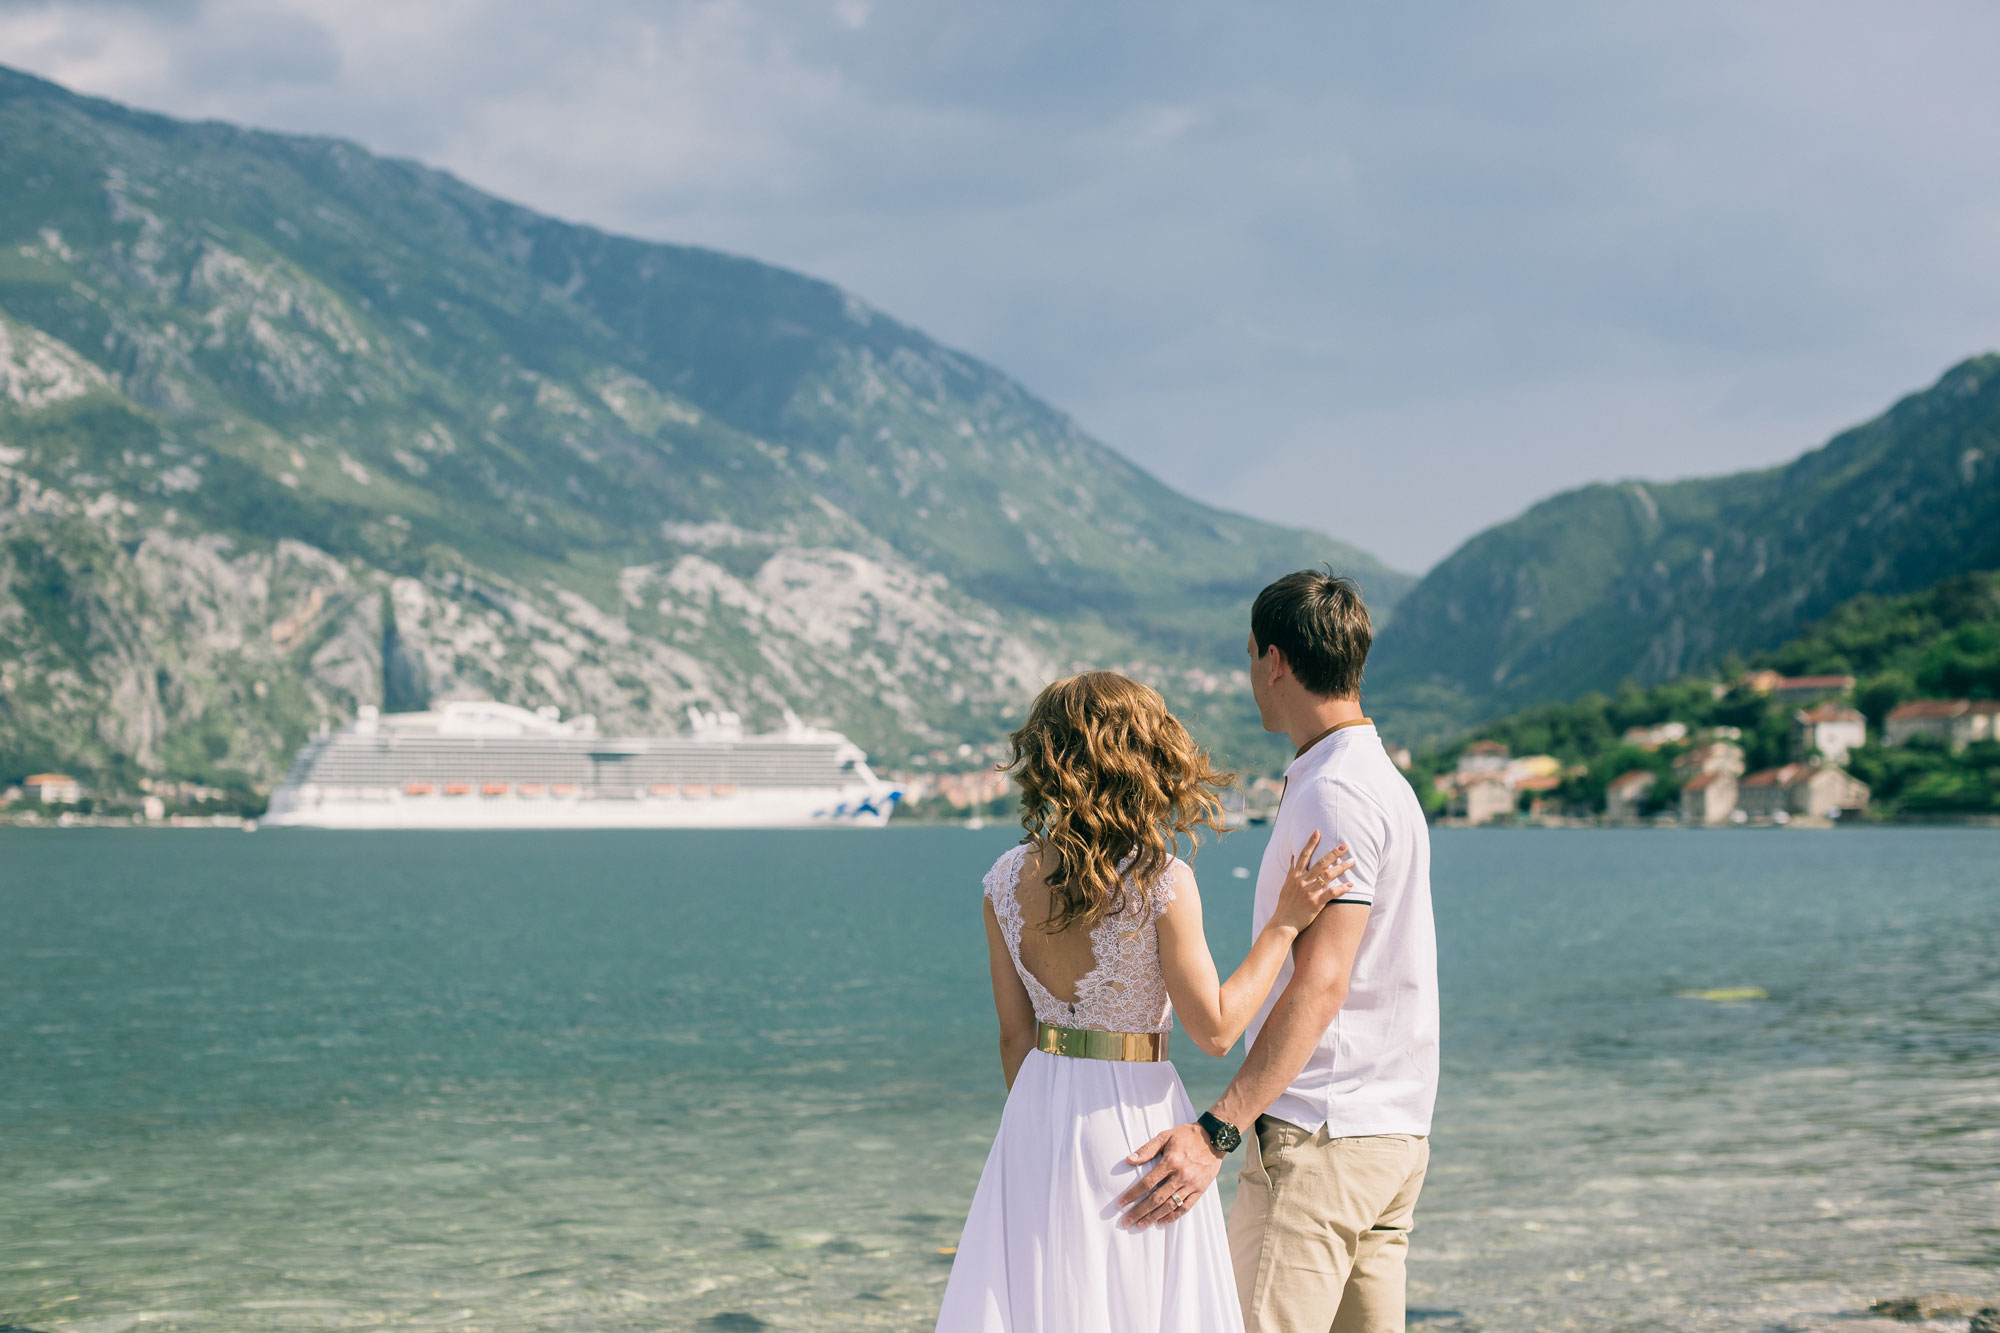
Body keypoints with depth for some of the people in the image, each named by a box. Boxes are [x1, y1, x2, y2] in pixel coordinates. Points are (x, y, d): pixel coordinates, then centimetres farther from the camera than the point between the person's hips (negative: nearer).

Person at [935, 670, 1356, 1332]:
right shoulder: (1163, 882, -15)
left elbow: (1015, 1034, 5)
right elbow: (1215, 1028, -10)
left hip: (1037, 1109, 5)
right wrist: (1284, 924, -6)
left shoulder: (1008, 879, -2)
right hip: (1134, 1112, -5)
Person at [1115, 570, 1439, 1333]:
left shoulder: (1335, 794, -13)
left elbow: (1320, 984, -22)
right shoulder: (1382, 780, 19)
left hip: (1317, 1135, -10)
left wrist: (1217, 1129, -26)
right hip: (1395, 1131, 10)